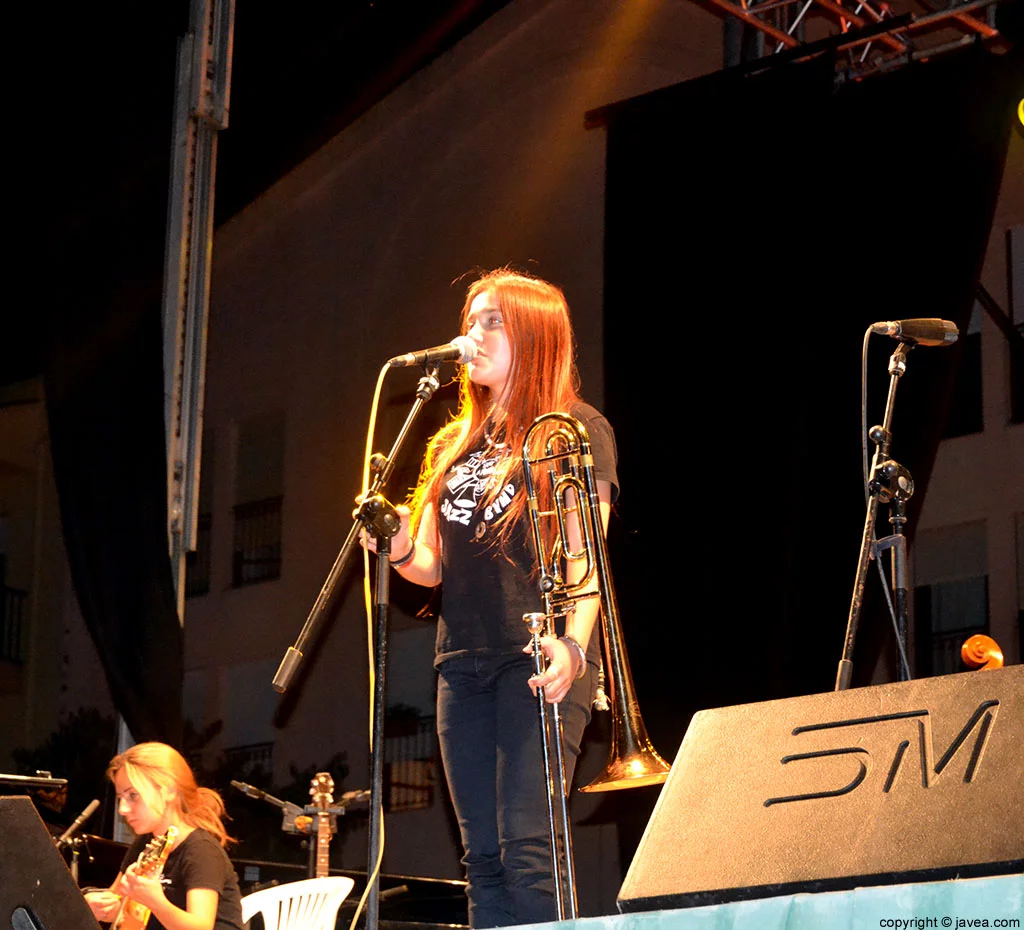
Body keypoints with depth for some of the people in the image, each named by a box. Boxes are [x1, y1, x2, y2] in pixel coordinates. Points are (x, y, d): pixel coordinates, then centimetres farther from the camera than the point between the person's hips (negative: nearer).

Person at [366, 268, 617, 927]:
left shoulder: (576, 429, 3)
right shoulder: (454, 445, 22)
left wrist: (573, 645, -24)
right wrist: (399, 550, -4)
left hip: (539, 660, -6)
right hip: (463, 664, 7)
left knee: (526, 849, -16)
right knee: (484, 858, 4)